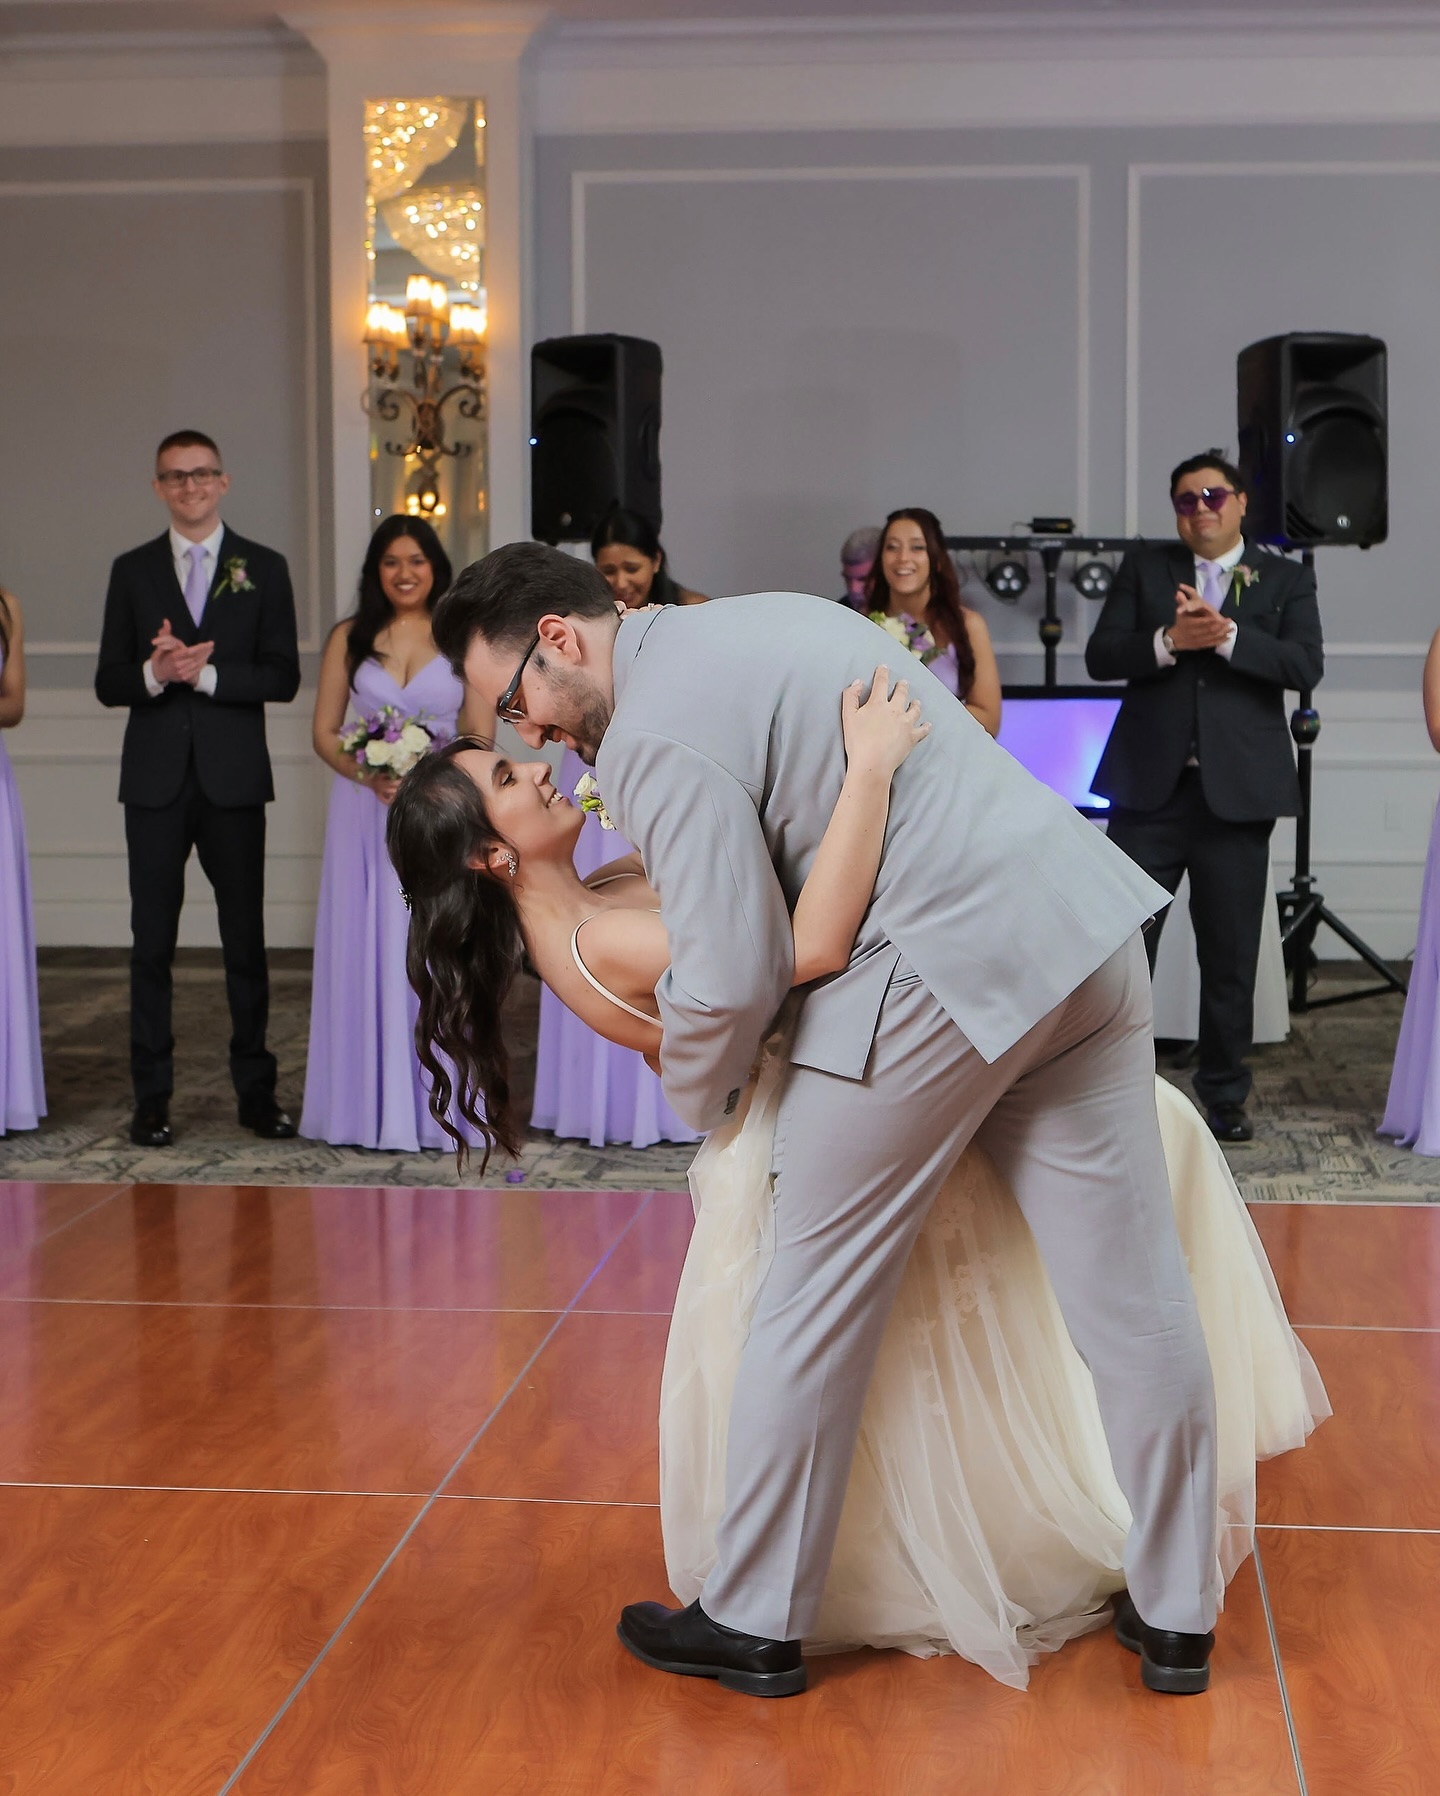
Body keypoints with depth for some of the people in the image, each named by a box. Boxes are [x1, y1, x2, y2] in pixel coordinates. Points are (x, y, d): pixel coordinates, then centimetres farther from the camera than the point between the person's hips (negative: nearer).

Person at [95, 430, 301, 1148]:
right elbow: (108, 682, 6)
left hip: (234, 779, -1)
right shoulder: (133, 570, 9)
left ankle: (256, 1090, 14)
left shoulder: (264, 568, 5)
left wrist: (206, 673, -15)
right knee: (152, 942, 3)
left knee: (246, 940, 5)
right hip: (156, 780, 1)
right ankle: (152, 1096, 10)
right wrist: (154, 673, -15)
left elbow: (283, 677, -2)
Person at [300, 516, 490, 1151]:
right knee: (366, 952, 2)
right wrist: (367, 775, -13)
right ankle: (371, 1104, 10)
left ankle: (434, 1104, 9)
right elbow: (324, 732, 5)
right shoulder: (349, 638, 7)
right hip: (364, 813, 1)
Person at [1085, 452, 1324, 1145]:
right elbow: (1100, 655, 0)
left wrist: (1226, 634, -19)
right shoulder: (1143, 569, 11)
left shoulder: (1286, 579, 9)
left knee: (1231, 955, 6)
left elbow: (1306, 665, -7)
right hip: (1150, 787, 1)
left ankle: (1223, 1095, 19)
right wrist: (1169, 641, -17)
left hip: (1237, 793, 0)